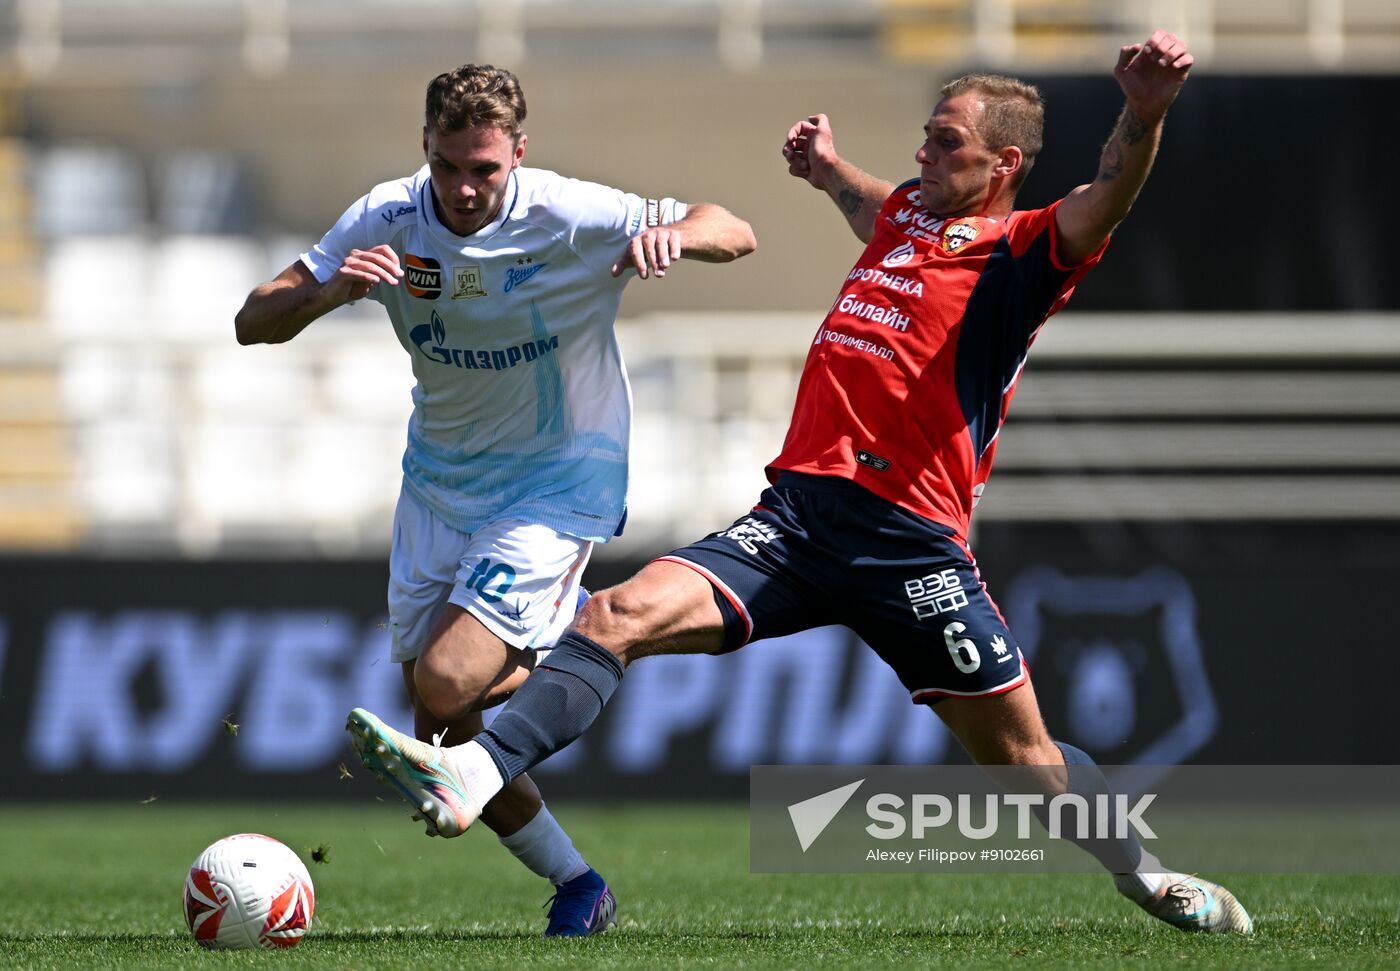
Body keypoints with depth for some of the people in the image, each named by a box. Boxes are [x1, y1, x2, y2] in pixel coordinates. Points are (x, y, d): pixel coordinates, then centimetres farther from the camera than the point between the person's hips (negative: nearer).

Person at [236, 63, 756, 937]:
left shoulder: (571, 219, -20)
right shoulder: (387, 221, -10)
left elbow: (735, 233, -12)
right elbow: (254, 324, -10)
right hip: (438, 481, 5)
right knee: (440, 730, 5)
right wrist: (331, 292, -32)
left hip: (558, 485, -5)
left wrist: (672, 234, -35)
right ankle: (576, 886, 23)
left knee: (444, 683, -22)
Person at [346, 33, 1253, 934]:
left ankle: (1148, 876, 29)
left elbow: (1104, 202, -24)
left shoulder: (1024, 252, -1)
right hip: (794, 514, 6)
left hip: (911, 545, -5)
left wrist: (1143, 115, -41)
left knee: (1023, 759, 3)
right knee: (621, 615, -16)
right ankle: (474, 774, -30)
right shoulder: (908, 215, 20)